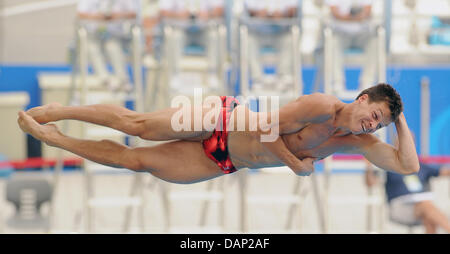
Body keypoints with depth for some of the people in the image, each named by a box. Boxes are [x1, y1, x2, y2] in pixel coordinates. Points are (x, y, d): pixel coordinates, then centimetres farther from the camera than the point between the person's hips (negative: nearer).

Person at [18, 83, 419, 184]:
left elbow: (408, 166, -3)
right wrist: (297, 165, -15)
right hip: (222, 121, -5)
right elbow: (267, 130, -22)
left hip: (224, 163, 5)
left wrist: (401, 120, -7)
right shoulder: (322, 106, -19)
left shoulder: (357, 142, 1)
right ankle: (56, 112, 9)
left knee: (137, 161, 2)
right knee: (135, 124, -12)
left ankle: (52, 138, 14)